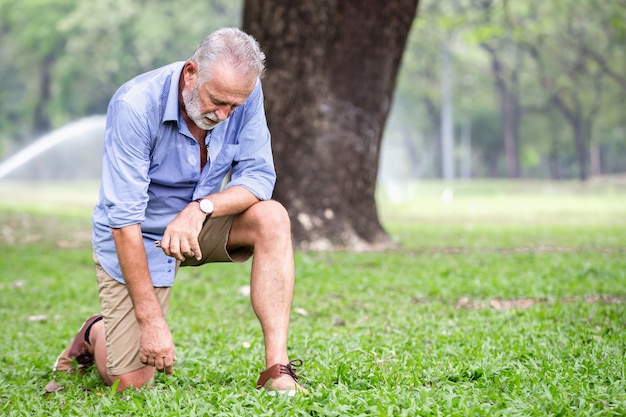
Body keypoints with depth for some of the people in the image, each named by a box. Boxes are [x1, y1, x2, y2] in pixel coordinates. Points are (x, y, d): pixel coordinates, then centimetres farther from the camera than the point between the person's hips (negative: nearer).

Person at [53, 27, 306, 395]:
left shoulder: (245, 92, -16)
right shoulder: (136, 106, -29)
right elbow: (125, 219, -28)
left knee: (272, 218, -26)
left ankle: (277, 370, -24)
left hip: (202, 225, 4)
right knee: (131, 382, -9)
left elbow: (259, 176, -14)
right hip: (136, 237, -4)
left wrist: (202, 207, -35)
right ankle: (97, 334, 29)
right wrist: (152, 320, -29)